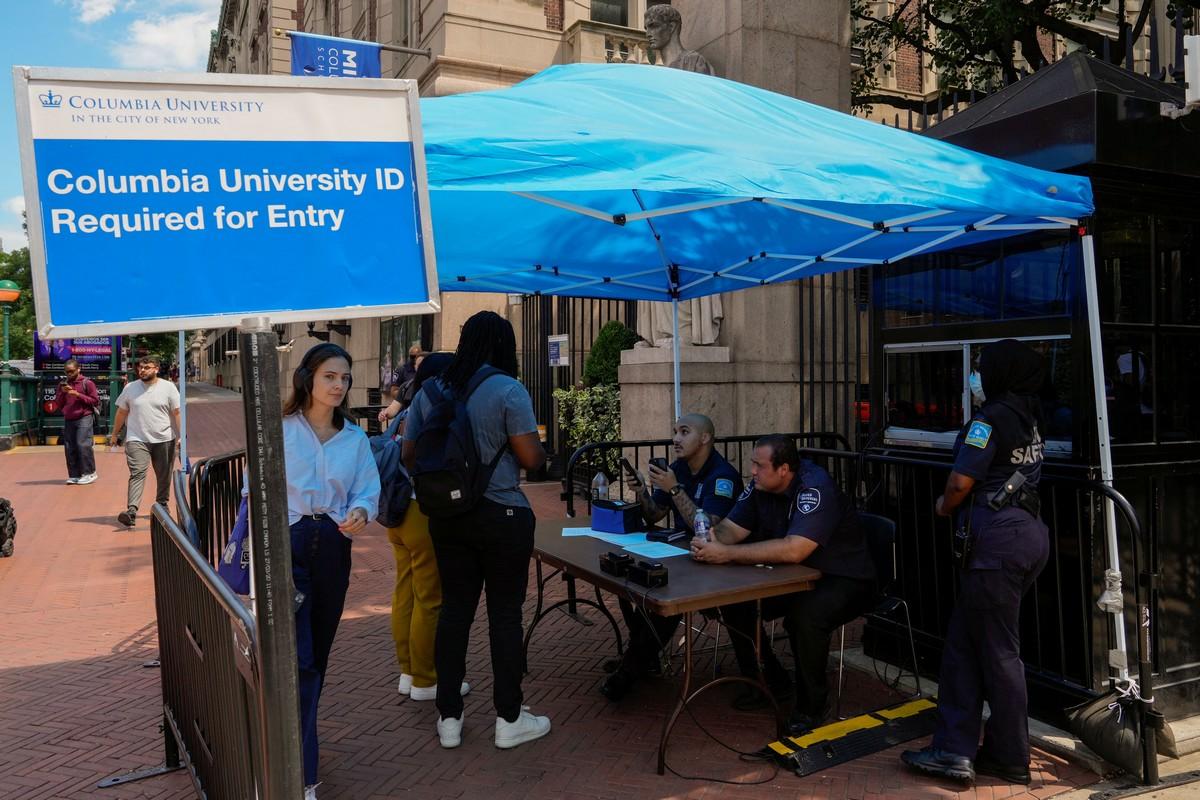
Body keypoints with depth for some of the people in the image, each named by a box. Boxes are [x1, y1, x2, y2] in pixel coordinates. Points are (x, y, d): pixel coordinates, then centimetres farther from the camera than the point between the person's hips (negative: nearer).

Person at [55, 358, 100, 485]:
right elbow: (58, 404, 16)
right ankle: (74, 475, 10)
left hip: (84, 418, -6)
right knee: (69, 448, 3)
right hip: (68, 420, 6)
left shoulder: (87, 383, -1)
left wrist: (78, 395, -13)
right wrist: (62, 393, -2)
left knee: (83, 444, -14)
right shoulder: (63, 384, 15)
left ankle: (89, 473, -6)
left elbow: (95, 400, -5)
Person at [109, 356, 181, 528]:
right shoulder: (130, 388, 7)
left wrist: (181, 436, -9)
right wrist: (114, 434, 17)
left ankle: (162, 505, 26)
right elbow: (121, 412, 15)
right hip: (137, 440, 0)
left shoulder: (168, 387, 1)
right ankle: (131, 511, -22)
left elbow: (177, 413, -2)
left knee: (164, 475, 10)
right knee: (137, 473, -13)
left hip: (164, 439, 0)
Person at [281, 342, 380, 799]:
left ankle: (295, 744, 38)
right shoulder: (280, 431, -2)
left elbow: (368, 490, 3)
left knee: (318, 656, 16)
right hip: (288, 545, -4)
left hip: (333, 549, 5)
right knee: (298, 661, -10)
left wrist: (361, 512, -20)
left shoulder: (355, 439, 9)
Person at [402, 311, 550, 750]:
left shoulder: (430, 389, 4)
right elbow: (532, 458, -15)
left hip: (446, 515, 5)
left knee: (454, 610, 12)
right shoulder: (508, 390, -13)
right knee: (505, 614, 5)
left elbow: (409, 455, 8)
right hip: (502, 516, -5)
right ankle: (509, 719, 15)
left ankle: (448, 718, 20)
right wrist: (540, 446, 7)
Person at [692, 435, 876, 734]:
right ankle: (769, 680, 13)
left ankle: (811, 706, -9)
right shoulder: (760, 485, -4)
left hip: (845, 580, -8)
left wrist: (727, 554, -39)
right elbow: (730, 528, -3)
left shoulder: (815, 488, -28)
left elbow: (794, 550, -39)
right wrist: (711, 541, -28)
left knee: (805, 616, -35)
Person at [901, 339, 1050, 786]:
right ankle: (955, 750, 14)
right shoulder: (1029, 418, 14)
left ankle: (1010, 760, 16)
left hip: (998, 539, -9)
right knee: (963, 642, 11)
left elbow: (961, 482, -15)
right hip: (1027, 531, 9)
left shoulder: (991, 418, -12)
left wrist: (944, 507, 3)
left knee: (998, 651, 2)